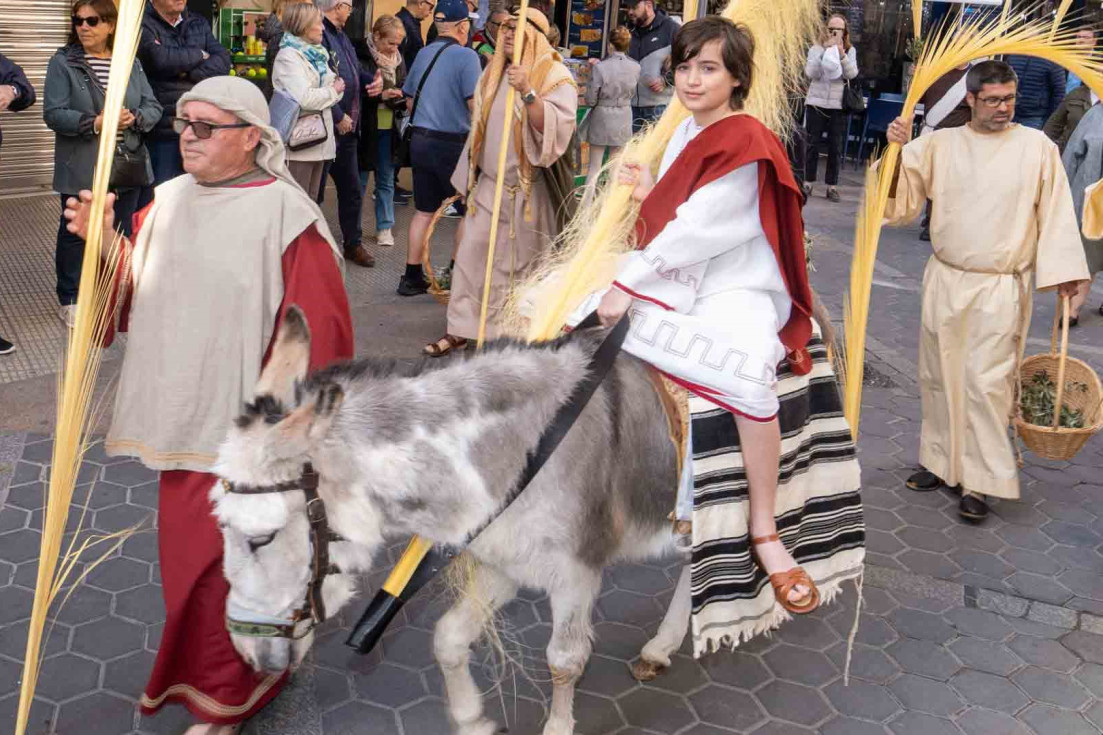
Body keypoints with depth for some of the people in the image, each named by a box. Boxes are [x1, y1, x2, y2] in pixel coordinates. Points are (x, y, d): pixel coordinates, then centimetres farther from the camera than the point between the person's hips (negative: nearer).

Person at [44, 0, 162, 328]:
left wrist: (135, 118, -16)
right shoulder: (63, 63, -3)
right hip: (81, 169, -3)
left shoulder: (130, 63, 8)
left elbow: (153, 107, 6)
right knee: (76, 232, 7)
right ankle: (70, 299, 20)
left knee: (121, 235, 12)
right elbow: (53, 114, -11)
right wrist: (95, 123, -23)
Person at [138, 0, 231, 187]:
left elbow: (223, 61, 1)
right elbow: (160, 58, -21)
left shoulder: (199, 23, 13)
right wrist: (200, 55, -6)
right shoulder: (142, 24, -3)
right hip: (161, 131, -5)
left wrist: (189, 73, -15)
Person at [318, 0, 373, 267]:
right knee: (314, 192, 2)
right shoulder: (320, 35, -18)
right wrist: (338, 117, -20)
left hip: (347, 128, 10)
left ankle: (353, 243, 31)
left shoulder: (340, 35, 14)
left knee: (352, 190, 18)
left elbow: (354, 73, 23)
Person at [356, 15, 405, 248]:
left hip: (389, 128, 5)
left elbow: (405, 89, 12)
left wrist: (396, 95, -9)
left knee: (386, 180, 12)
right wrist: (382, 95, -23)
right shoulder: (361, 56, -11)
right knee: (359, 180, 6)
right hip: (365, 127, -5)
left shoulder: (398, 58, 7)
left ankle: (385, 227, 22)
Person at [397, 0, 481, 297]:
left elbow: (409, 101, 17)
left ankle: (412, 278, 16)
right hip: (453, 144, -7)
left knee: (424, 211, 13)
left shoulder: (423, 54, 8)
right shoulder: (466, 56, -13)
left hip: (420, 141, 7)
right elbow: (476, 105, -19)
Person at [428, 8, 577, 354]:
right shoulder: (493, 73, 9)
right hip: (488, 184, 6)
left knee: (523, 264, 3)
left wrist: (527, 93, -36)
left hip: (528, 189, -6)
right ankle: (460, 329, 12)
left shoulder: (556, 78, -10)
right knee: (471, 255, 3)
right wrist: (469, 178, 20)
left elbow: (556, 129, -26)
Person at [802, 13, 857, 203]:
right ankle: (808, 182, 12)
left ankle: (832, 185, 6)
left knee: (835, 147, 2)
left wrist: (841, 53, -20)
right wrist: (825, 51, -19)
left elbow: (852, 74, -9)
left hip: (838, 105, 1)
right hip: (816, 103, -1)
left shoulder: (850, 50, 5)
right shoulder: (817, 48, 1)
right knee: (812, 144, 4)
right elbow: (811, 73, -13)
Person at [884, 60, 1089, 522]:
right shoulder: (939, 144, 4)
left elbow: (1056, 211, -1)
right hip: (944, 281, 3)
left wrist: (1062, 270, -8)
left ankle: (980, 482, 5)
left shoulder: (1037, 147, -1)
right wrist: (897, 149, -15)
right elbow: (901, 197, 1)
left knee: (986, 384, -4)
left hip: (1001, 290, -3)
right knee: (939, 376, 12)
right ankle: (941, 462, 27)